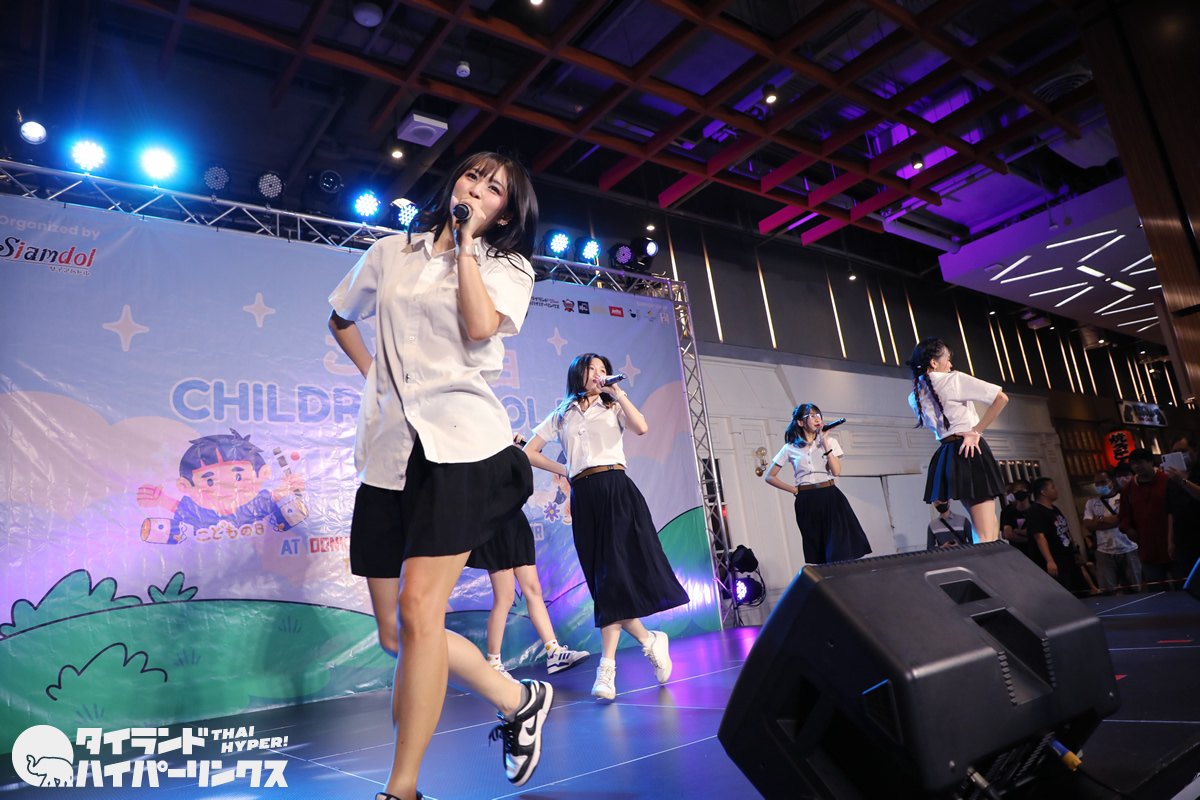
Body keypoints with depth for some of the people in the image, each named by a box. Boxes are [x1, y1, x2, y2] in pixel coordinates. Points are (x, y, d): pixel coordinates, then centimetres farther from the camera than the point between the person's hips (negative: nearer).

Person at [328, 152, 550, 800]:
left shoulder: (508, 266, 9)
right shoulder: (391, 253, 17)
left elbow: (480, 326, -13)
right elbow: (341, 320, 31)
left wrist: (465, 245, -2)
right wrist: (373, 372, 16)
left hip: (461, 441, -4)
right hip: (390, 448, 5)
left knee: (419, 608, -16)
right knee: (394, 632, 6)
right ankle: (520, 700, 25)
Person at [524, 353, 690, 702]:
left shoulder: (612, 408, 14)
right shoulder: (560, 416, 17)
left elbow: (641, 427, -7)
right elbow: (529, 453, 15)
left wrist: (617, 392, -8)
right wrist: (563, 470, 10)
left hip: (617, 490, -2)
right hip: (584, 497, 2)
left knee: (614, 573, -11)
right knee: (602, 576, -2)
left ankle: (607, 666, -10)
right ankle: (649, 640, 15)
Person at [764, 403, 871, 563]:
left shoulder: (829, 442, 8)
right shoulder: (790, 448, 5)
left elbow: (836, 471, -6)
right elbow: (769, 477, 8)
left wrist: (825, 443, -8)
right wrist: (794, 489, 1)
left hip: (830, 497, 1)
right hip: (806, 502, 0)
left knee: (840, 549, -5)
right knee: (819, 555, 2)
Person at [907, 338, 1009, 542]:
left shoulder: (914, 397, 9)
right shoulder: (954, 379, -8)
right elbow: (1001, 398, -12)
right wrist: (977, 430, -8)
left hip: (944, 457, 7)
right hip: (971, 453, -7)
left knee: (990, 524, 20)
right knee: (986, 535, -7)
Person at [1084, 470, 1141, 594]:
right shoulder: (1091, 502, 11)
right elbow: (1088, 525, 0)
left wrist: (1100, 520, -4)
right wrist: (1113, 520, -7)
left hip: (1128, 550, -1)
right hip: (1105, 552, 2)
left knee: (1135, 588, 3)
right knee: (1108, 591, -4)